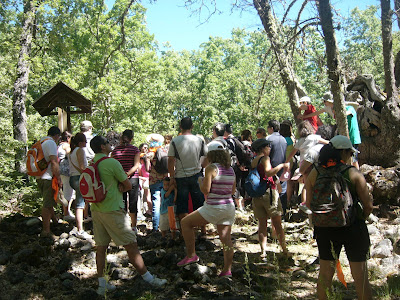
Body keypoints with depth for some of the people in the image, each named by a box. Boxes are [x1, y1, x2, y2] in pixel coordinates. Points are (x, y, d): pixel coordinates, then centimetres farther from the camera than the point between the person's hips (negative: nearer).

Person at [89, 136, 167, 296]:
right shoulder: (112, 163, -13)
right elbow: (128, 185, -6)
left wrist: (117, 186, 3)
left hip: (96, 209, 8)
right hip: (112, 210, -8)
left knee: (101, 247, 12)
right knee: (131, 245, -1)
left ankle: (102, 284, 17)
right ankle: (150, 279, 7)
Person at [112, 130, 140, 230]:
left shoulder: (115, 150, 2)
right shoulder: (135, 149, -4)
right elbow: (136, 165, -14)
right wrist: (127, 174, -19)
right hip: (133, 179, -1)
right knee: (133, 203, 8)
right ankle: (134, 226, 15)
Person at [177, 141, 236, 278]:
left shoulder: (211, 168, -12)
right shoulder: (230, 170, 9)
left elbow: (205, 190, -16)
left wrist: (200, 181, 3)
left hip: (214, 208, -7)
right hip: (229, 207, 7)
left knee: (185, 223, 6)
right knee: (226, 238, 9)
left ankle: (191, 255, 5)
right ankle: (227, 269, 9)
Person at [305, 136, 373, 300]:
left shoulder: (315, 173, -2)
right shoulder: (354, 173, -10)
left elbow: (309, 204, 0)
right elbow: (368, 205, -8)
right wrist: (359, 219, 10)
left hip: (325, 229, 3)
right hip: (353, 228, -2)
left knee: (325, 274, 15)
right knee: (360, 276, 12)